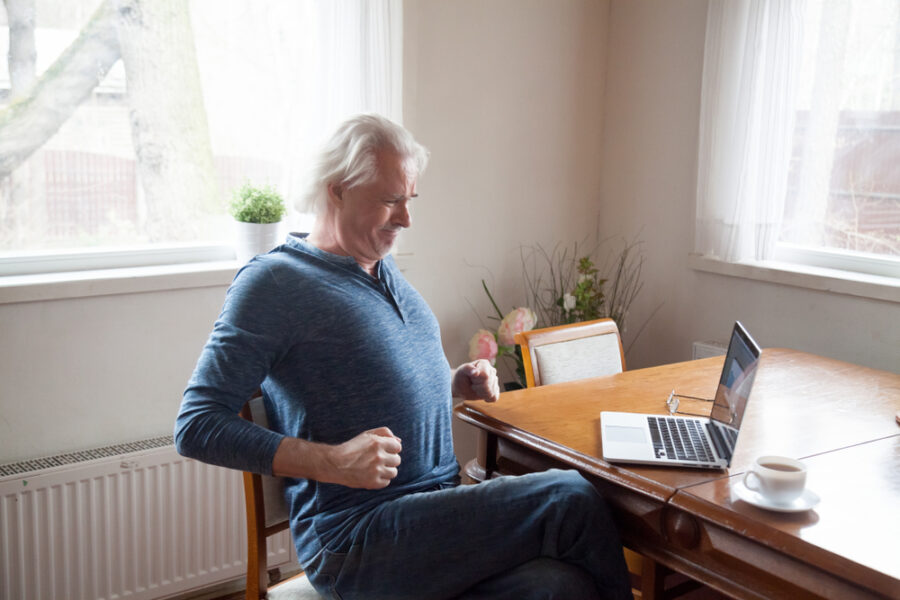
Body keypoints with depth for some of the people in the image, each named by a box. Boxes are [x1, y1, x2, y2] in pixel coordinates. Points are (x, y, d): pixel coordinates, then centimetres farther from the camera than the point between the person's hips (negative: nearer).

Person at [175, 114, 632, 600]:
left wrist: (457, 382, 9)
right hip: (353, 541, -7)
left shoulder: (383, 268, 17)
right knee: (571, 500, -19)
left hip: (440, 513, 7)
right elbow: (196, 427, -11)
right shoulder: (273, 282, -7)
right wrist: (331, 463, -21)